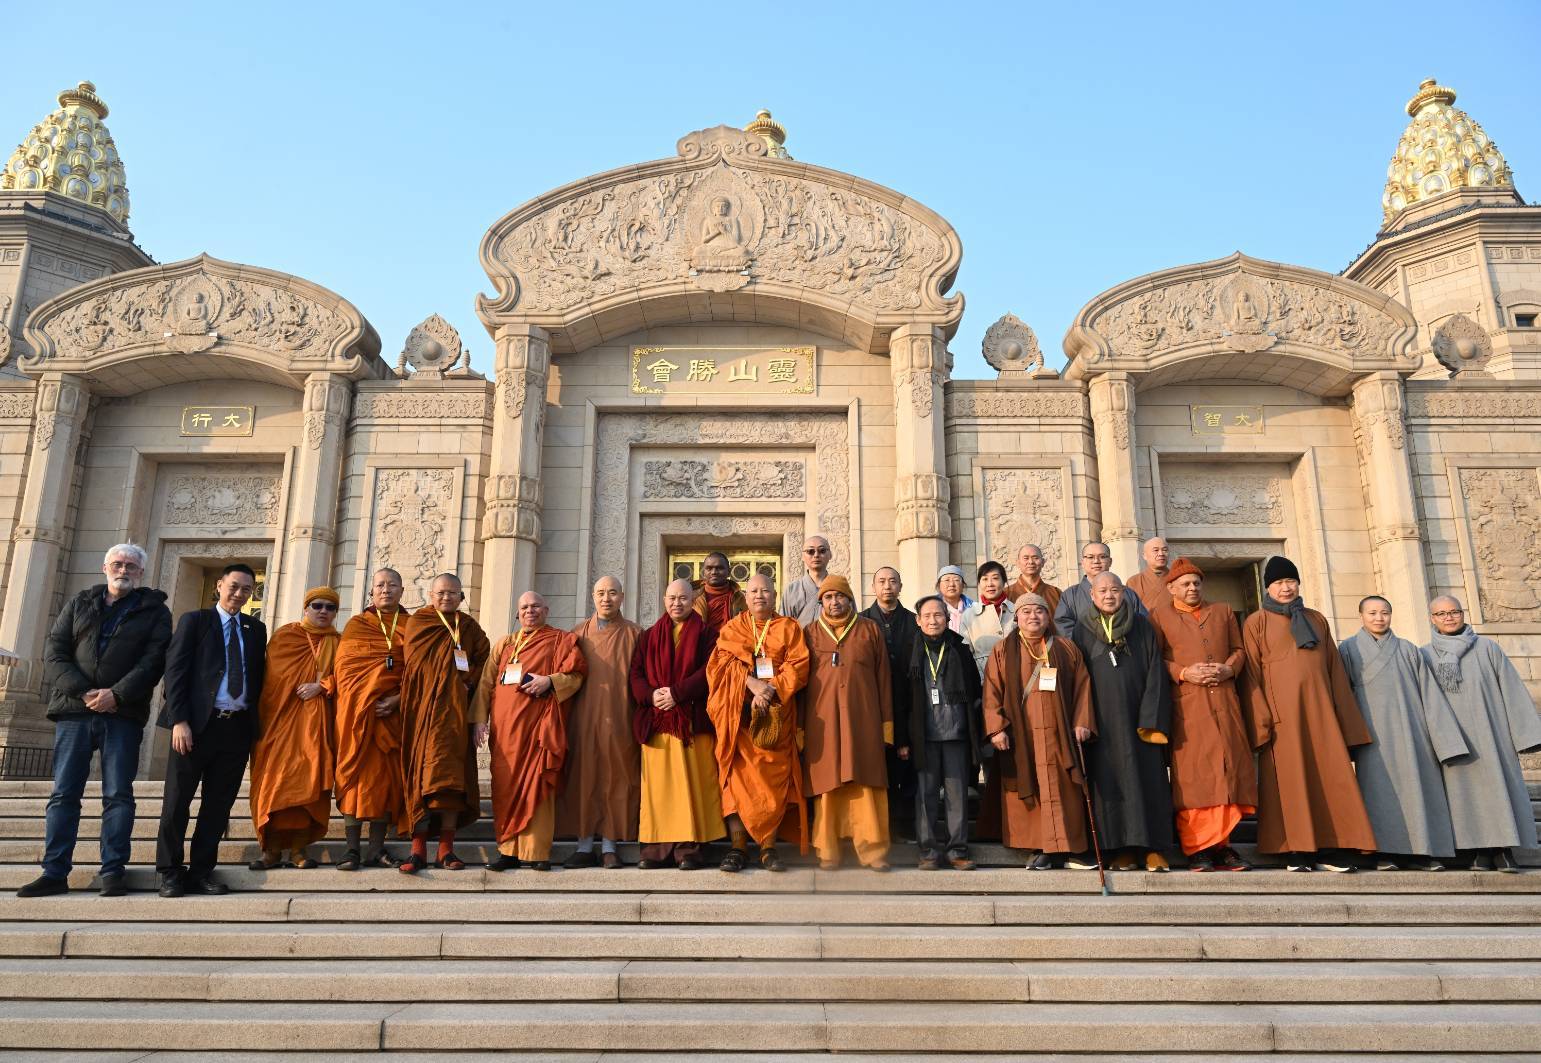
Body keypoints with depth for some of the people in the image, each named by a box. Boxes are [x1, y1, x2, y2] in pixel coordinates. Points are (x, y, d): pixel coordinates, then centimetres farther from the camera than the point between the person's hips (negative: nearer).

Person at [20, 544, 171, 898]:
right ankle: (54, 872, 8)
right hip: (74, 710, 3)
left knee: (118, 795, -3)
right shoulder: (79, 604, 16)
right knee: (64, 794, 3)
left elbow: (154, 660, -3)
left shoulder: (154, 610, 9)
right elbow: (54, 654, 6)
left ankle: (112, 872, 0)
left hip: (123, 714, -2)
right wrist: (84, 692, -9)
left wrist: (116, 695, -15)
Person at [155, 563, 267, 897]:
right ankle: (170, 872, 13)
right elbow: (175, 671, -4)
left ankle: (202, 871, 14)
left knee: (218, 804, 6)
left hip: (238, 727, 3)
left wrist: (257, 722, 3)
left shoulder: (256, 629, 14)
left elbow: (258, 677, 13)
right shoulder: (194, 620, 4)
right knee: (177, 800, 2)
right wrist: (179, 720, -13)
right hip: (197, 723, -3)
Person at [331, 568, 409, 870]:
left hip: (393, 711, 1)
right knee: (357, 770, -5)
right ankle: (351, 848, -2)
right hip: (358, 710, -1)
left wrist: (399, 698, -12)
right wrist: (366, 701, -11)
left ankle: (376, 848, 4)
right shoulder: (356, 625, 11)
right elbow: (344, 667, 1)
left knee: (387, 775, -1)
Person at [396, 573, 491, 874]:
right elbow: (414, 665, 9)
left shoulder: (468, 626, 12)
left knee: (448, 775, -7)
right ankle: (418, 850, -3)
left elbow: (483, 657, 17)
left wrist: (469, 681, 1)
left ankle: (446, 849, -4)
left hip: (453, 709, 1)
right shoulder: (415, 623, 8)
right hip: (419, 707, -1)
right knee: (419, 773, -5)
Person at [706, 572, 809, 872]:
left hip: (777, 715, 0)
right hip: (739, 714, 0)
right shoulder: (732, 628, 13)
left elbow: (798, 665, -1)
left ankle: (769, 847, 2)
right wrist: (752, 683, -17)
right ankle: (737, 847, -3)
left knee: (774, 779, -3)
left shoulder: (789, 628, 11)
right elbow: (723, 662, -2)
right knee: (737, 777, -5)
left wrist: (770, 689, -15)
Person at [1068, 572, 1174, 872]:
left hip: (1138, 719, 0)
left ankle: (1152, 847, 5)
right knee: (1110, 780, 0)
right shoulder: (1083, 631, 7)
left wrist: (1151, 718, -8)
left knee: (1147, 777, -2)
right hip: (1102, 721, 0)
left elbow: (1155, 674, 1)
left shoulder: (1143, 628, 7)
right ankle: (1123, 849, 6)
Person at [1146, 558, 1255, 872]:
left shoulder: (1223, 611, 21)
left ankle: (1222, 845, 5)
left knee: (1227, 769, -2)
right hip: (1185, 705, -3)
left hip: (1224, 701, 3)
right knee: (1191, 774, -7)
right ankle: (1196, 849, -4)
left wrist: (1228, 669, -4)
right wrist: (1183, 673, -12)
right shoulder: (1159, 616, 11)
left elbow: (1238, 649, 17)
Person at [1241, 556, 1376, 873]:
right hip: (1282, 710, -4)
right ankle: (1296, 852, -1)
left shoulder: (1317, 620, 19)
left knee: (1329, 775, -2)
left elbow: (1335, 669, 16)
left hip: (1318, 708, 4)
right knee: (1289, 778, -5)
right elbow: (1252, 673, -1)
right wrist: (1261, 720, -12)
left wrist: (1343, 718, 8)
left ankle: (1327, 850, 2)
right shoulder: (1257, 622, 7)